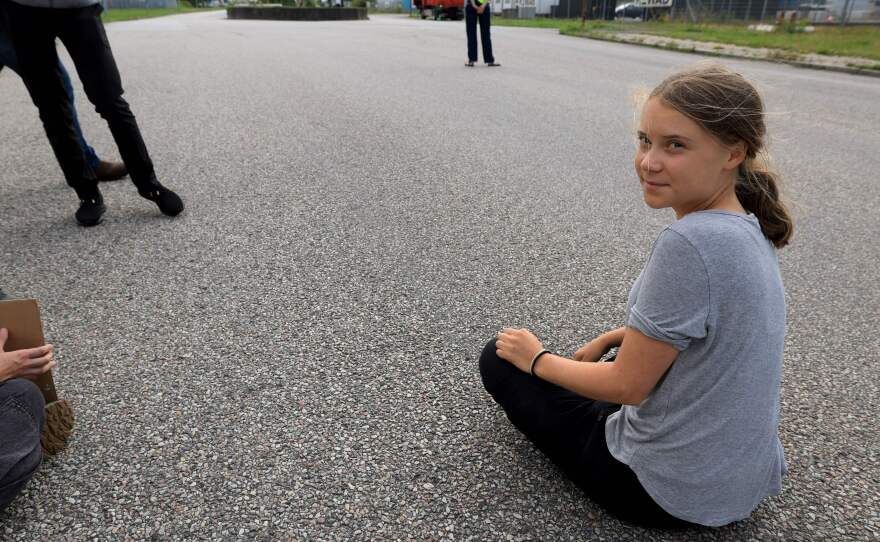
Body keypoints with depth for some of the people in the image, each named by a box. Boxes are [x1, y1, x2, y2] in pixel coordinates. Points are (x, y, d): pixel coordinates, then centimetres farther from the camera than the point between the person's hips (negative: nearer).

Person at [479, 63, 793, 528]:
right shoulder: (750, 228, -3)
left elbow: (627, 385, -23)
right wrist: (608, 341, 13)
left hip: (673, 492, -8)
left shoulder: (690, 244, -31)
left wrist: (538, 360, -7)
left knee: (500, 359, 4)